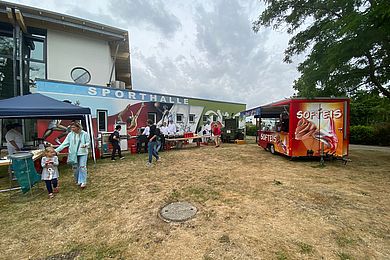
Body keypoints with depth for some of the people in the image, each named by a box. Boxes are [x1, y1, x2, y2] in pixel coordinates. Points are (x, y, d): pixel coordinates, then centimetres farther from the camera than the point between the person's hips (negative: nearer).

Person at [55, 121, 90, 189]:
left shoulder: (85, 134, -6)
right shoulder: (70, 134, 1)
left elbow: (88, 142, -1)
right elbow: (64, 143, 2)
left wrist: (85, 145, -23)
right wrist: (56, 150, -5)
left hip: (82, 153, -3)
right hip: (73, 154, 4)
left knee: (82, 167, -6)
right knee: (75, 168, 10)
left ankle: (83, 182, 2)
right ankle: (78, 181, 27)